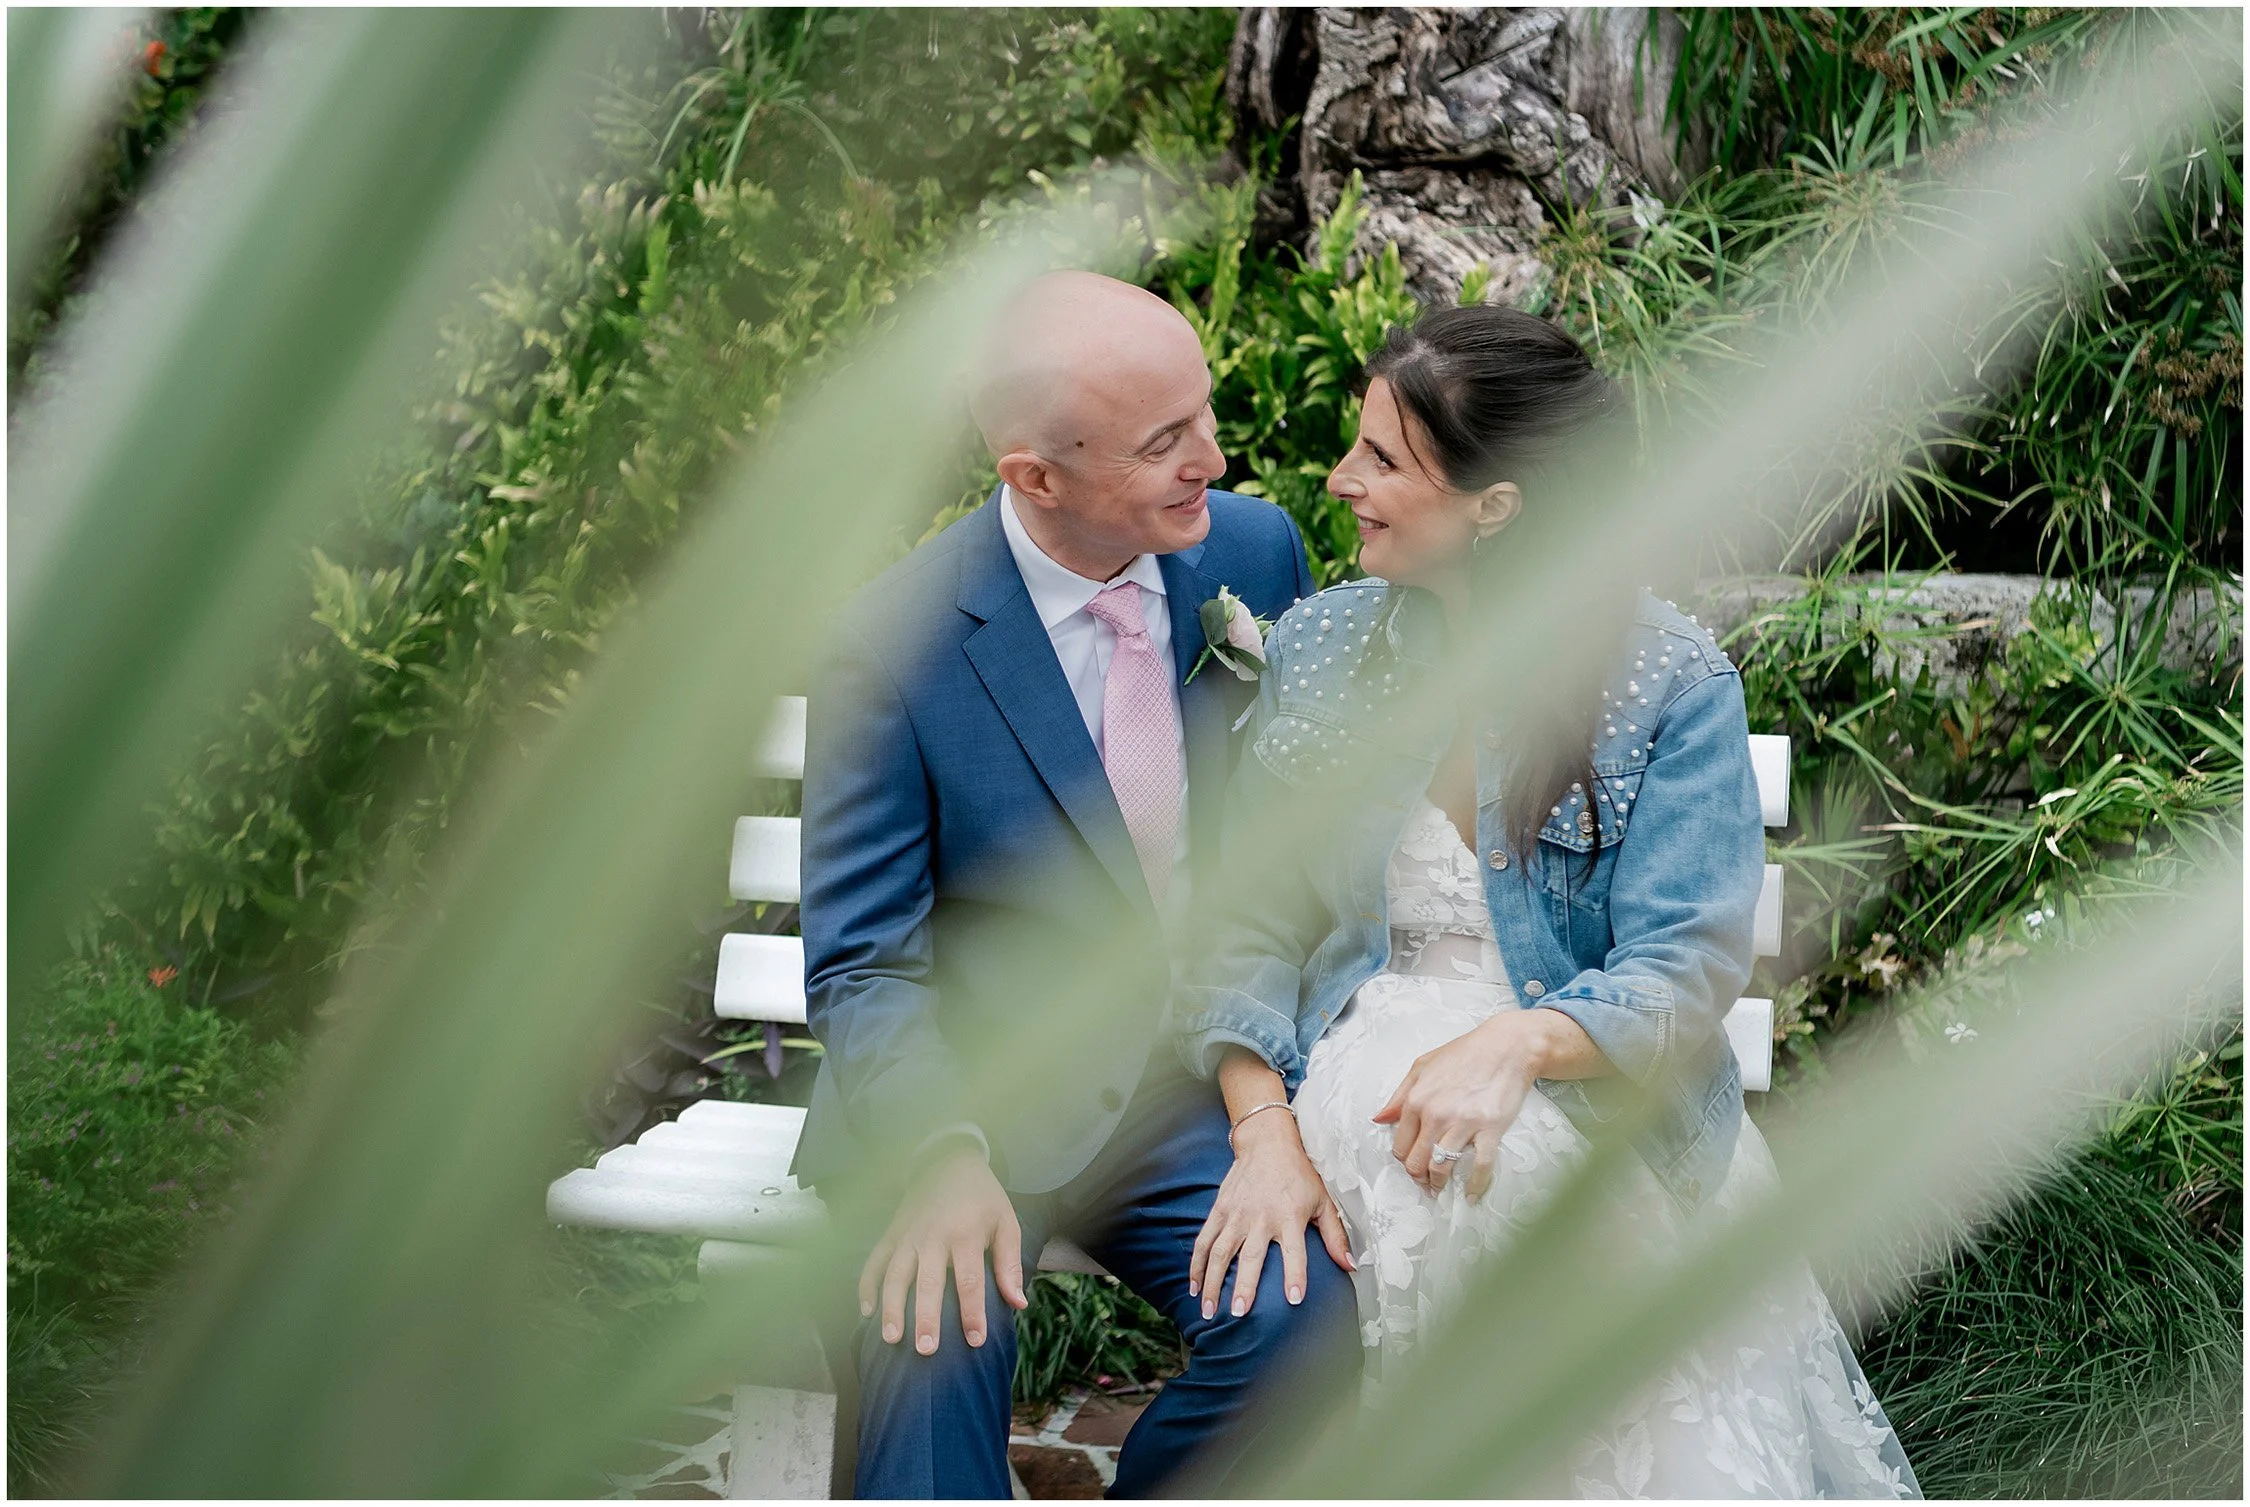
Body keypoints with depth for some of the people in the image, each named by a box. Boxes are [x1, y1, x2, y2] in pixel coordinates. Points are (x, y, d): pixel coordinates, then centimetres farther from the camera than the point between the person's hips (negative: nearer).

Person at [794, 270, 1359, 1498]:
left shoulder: (1256, 550, 0)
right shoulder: (896, 640, -12)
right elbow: (860, 966, -9)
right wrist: (945, 1158, -29)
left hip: (1197, 1088, 3)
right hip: (967, 1096, -3)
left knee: (1300, 1318, -24)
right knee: (935, 1322, -33)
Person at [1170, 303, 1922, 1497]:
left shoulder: (1673, 683, -5)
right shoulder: (1316, 648, 6)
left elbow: (1684, 971, -10)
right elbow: (1246, 925, 4)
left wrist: (1516, 1044, -31)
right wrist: (1265, 1129, -14)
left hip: (1599, 1099, -2)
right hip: (1362, 1071, 2)